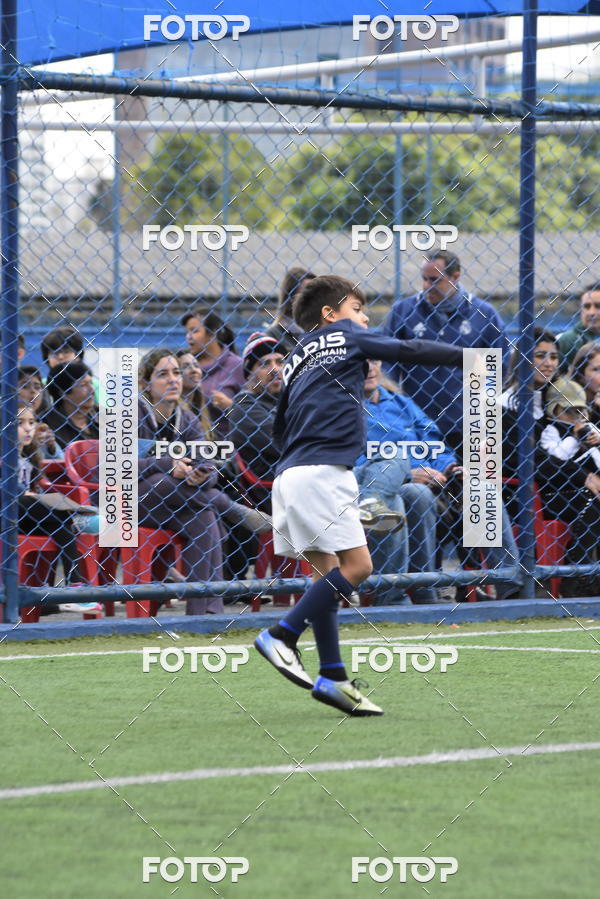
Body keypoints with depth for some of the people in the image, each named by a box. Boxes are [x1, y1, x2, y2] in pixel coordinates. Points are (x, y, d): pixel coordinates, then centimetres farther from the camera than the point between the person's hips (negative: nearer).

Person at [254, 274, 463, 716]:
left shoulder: (296, 361, 25)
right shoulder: (345, 335, 7)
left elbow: (280, 430, 24)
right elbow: (410, 351, 3)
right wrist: (468, 355, 8)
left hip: (291, 473, 8)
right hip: (322, 472, -8)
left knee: (329, 572, 8)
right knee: (357, 565, -9)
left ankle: (333, 677, 3)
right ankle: (282, 636, -14)